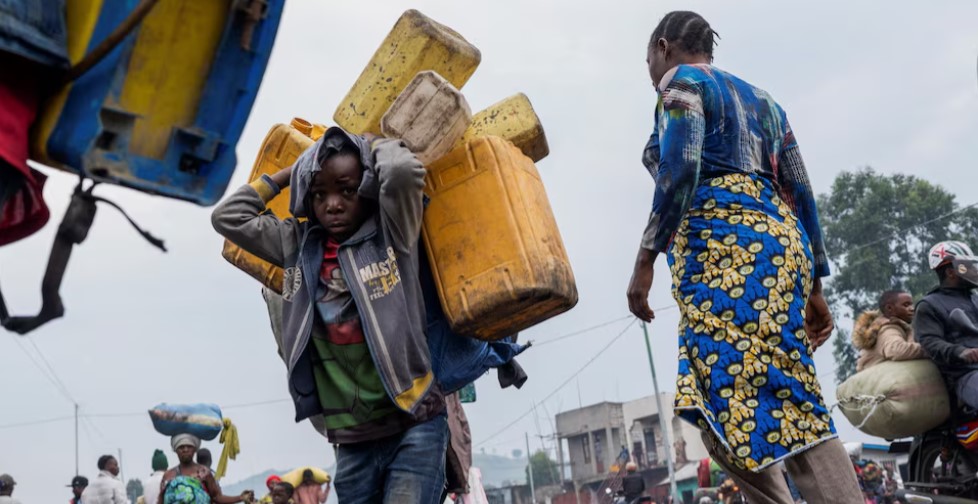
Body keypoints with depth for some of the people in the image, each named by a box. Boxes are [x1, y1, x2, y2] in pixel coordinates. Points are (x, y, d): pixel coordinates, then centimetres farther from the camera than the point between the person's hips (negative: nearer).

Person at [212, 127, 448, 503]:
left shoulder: (392, 233, -2)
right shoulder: (300, 246, 10)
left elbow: (402, 170, -19)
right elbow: (228, 217, 15)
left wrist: (374, 145, 2)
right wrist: (289, 173, 13)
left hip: (413, 427, -4)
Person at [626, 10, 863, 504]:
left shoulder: (682, 82, 8)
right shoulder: (762, 100, 30)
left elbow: (681, 171, -11)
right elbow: (800, 195, 23)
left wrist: (645, 258, -12)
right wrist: (814, 284, 22)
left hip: (725, 246, -8)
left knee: (764, 402, -17)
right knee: (723, 409, 5)